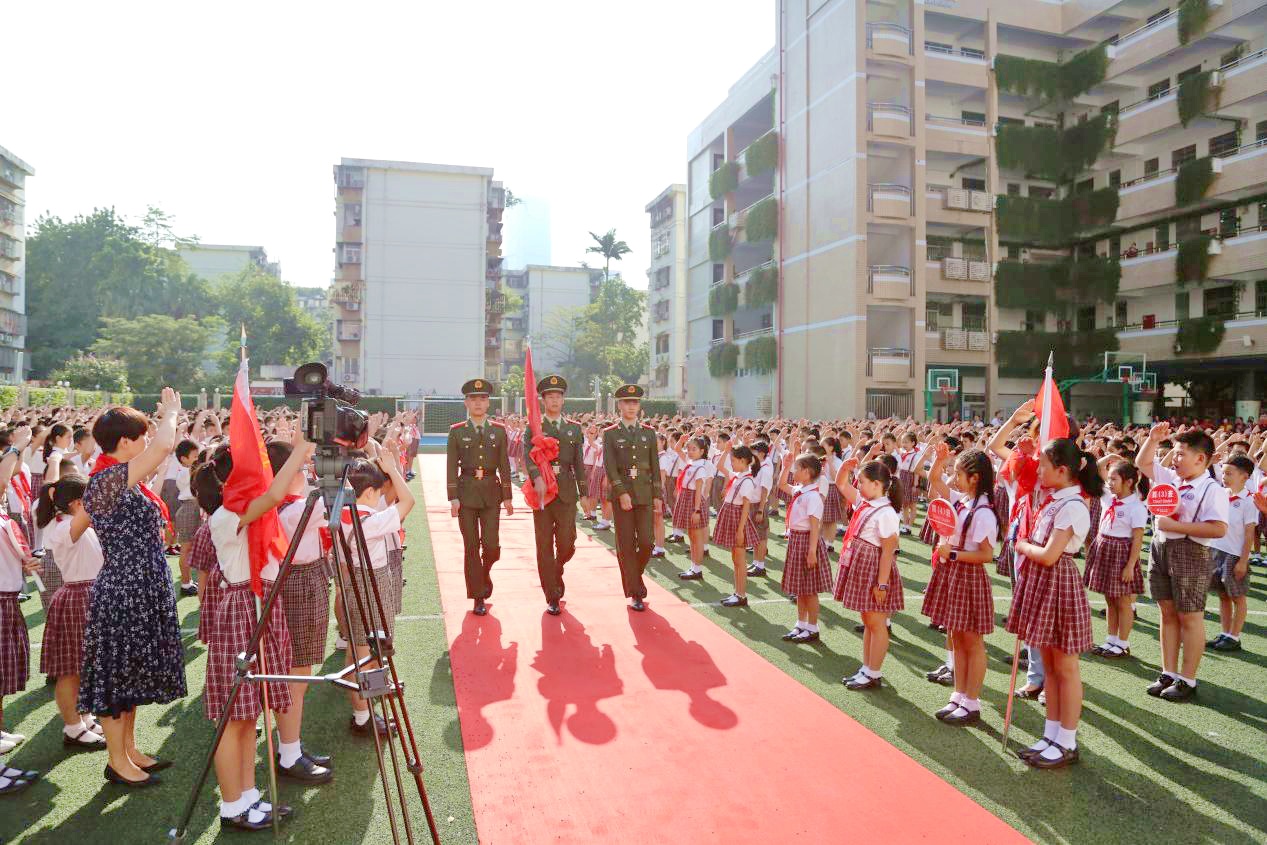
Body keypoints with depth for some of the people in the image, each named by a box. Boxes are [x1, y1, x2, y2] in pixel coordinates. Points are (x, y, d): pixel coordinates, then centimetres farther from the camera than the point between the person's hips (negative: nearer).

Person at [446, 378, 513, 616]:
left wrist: (508, 497, 3)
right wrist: (453, 498, -7)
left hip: (491, 492, 1)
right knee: (471, 547, 2)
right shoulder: (457, 432, 2)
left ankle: (485, 571, 30)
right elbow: (452, 467, 0)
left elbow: (504, 465, 6)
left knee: (491, 545, -5)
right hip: (466, 492, -1)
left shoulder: (498, 431, 5)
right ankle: (478, 598, 12)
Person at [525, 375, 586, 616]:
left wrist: (583, 493, 7)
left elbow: (578, 463, 12)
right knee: (545, 546, 2)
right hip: (541, 490, -2)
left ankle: (556, 571, 33)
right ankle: (552, 597, 10)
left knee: (567, 544, -1)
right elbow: (528, 456, -12)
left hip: (566, 492, 2)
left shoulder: (574, 429, 12)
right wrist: (537, 478, -30)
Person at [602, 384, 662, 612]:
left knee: (646, 542, -3)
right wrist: (622, 492, -16)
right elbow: (610, 466, -6)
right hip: (621, 494, -2)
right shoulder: (610, 433, 3)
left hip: (645, 494, 2)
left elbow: (654, 466, 11)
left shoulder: (649, 433, 11)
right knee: (626, 545, 0)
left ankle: (634, 577, 25)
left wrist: (657, 495, 5)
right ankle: (636, 593, 9)